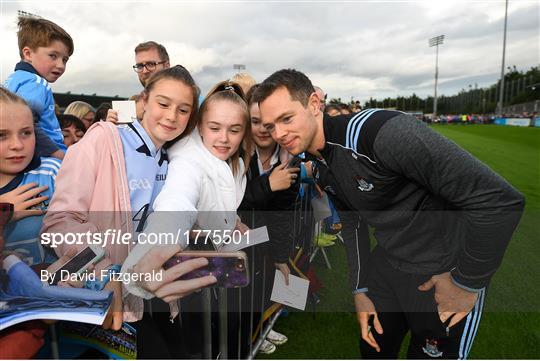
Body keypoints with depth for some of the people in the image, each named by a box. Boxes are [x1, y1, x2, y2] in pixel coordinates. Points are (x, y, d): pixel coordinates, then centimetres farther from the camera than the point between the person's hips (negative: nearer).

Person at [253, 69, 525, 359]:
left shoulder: (379, 131, -31)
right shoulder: (317, 167, -3)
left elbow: (499, 199, -30)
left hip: (443, 273, -6)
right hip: (387, 262, 7)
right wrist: (360, 288, 8)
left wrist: (466, 282, -19)